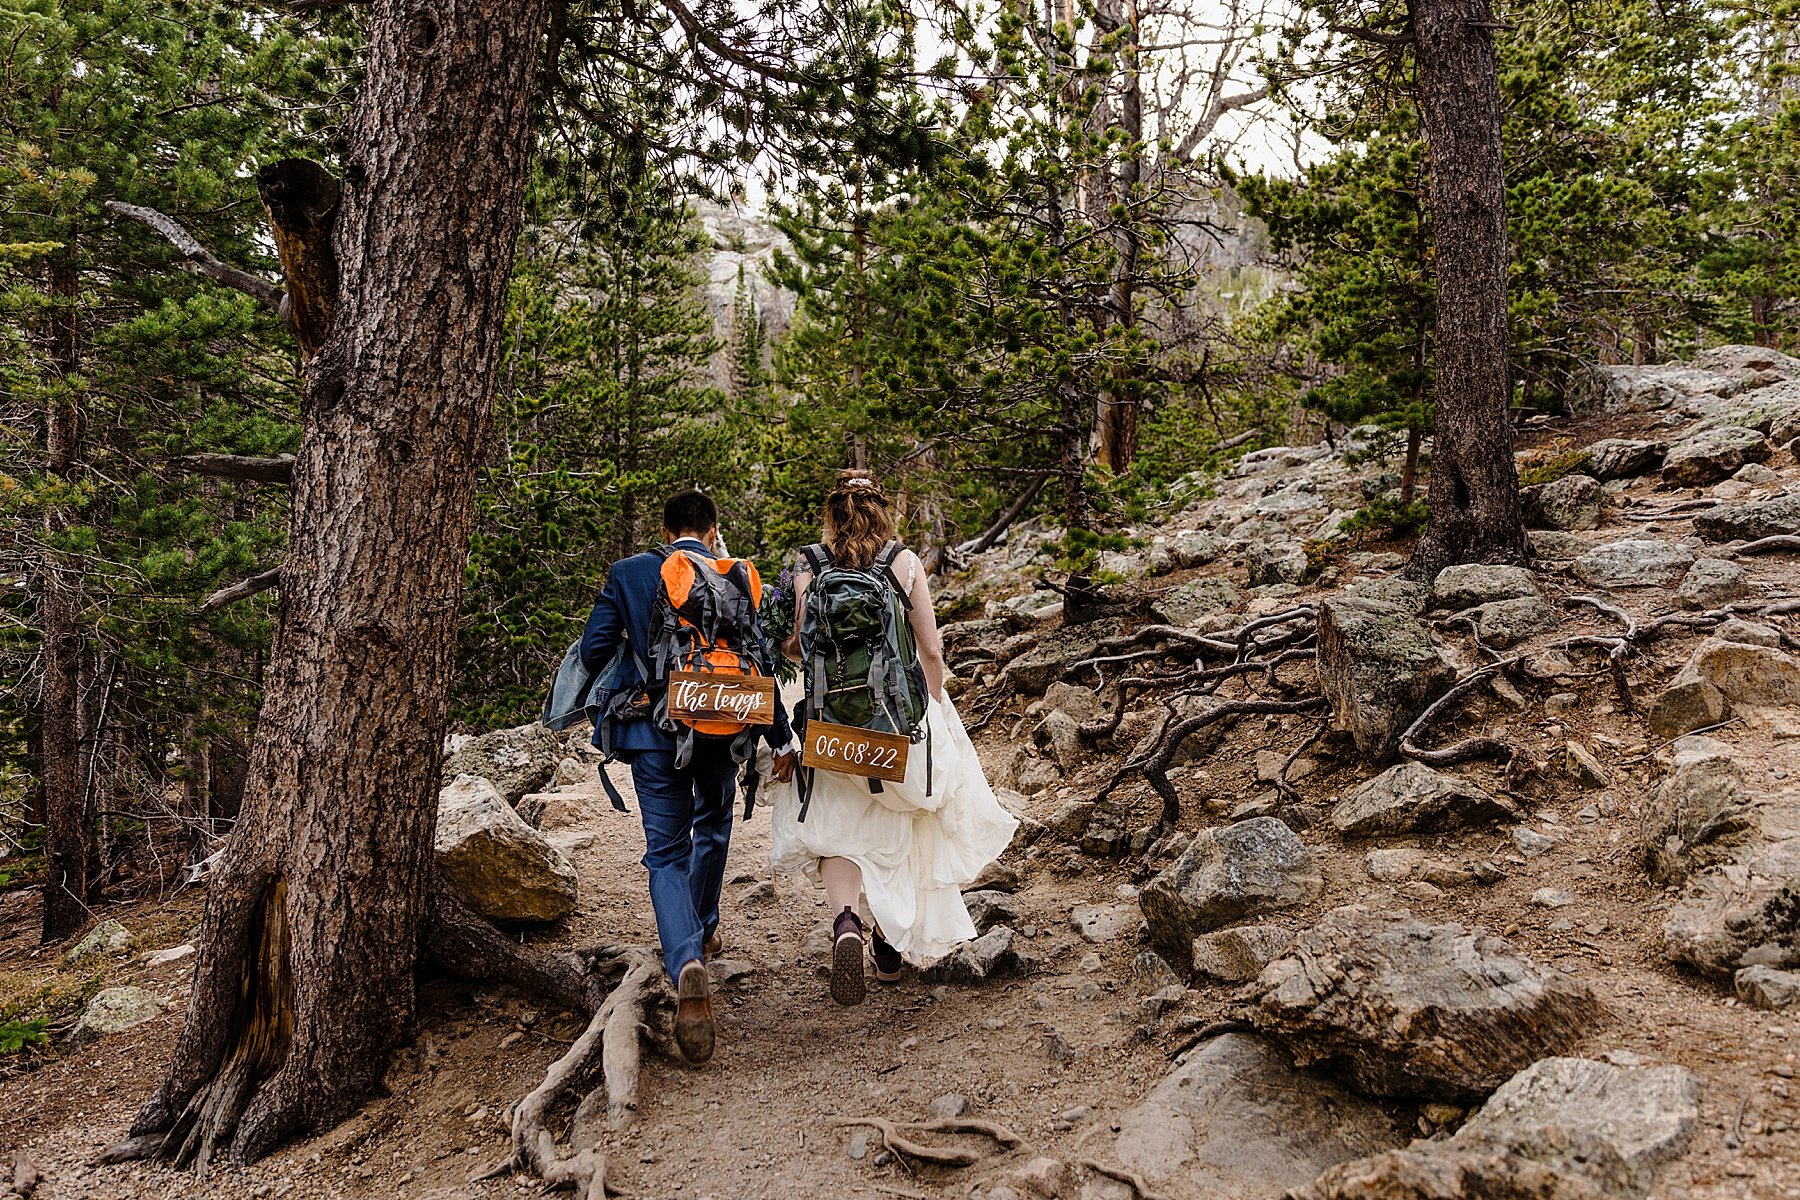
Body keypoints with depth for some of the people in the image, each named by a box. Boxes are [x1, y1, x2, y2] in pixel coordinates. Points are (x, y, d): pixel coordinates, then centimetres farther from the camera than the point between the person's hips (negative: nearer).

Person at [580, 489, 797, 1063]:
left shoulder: (627, 573, 0)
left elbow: (593, 652, -2)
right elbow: (757, 662, -4)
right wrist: (781, 740, 3)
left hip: (653, 730, -1)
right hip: (720, 728, 1)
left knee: (667, 851, 4)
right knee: (712, 825, 27)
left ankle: (687, 960, -20)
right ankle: (703, 930, 42)